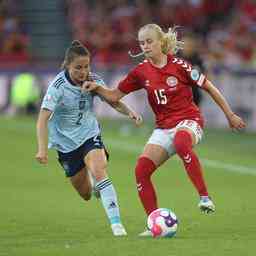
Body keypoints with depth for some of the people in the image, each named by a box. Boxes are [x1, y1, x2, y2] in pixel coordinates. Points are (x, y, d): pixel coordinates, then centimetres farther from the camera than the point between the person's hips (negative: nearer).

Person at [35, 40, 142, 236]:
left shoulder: (93, 80, -11)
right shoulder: (58, 86, -22)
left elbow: (113, 101, 2)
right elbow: (43, 118, -28)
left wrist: (129, 112, -19)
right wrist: (42, 149, -39)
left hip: (90, 134, 1)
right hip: (66, 141, -1)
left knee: (99, 171, -28)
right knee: (86, 194, 8)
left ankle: (116, 223, -28)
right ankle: (94, 183, 47)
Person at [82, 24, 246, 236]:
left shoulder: (179, 66, -9)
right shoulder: (141, 72, 3)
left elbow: (209, 88, 0)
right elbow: (114, 95, 11)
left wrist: (230, 115, 4)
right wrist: (97, 88, -10)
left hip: (189, 121, -5)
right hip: (163, 128, 5)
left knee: (181, 141, -42)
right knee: (141, 170, -13)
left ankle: (205, 197, -37)